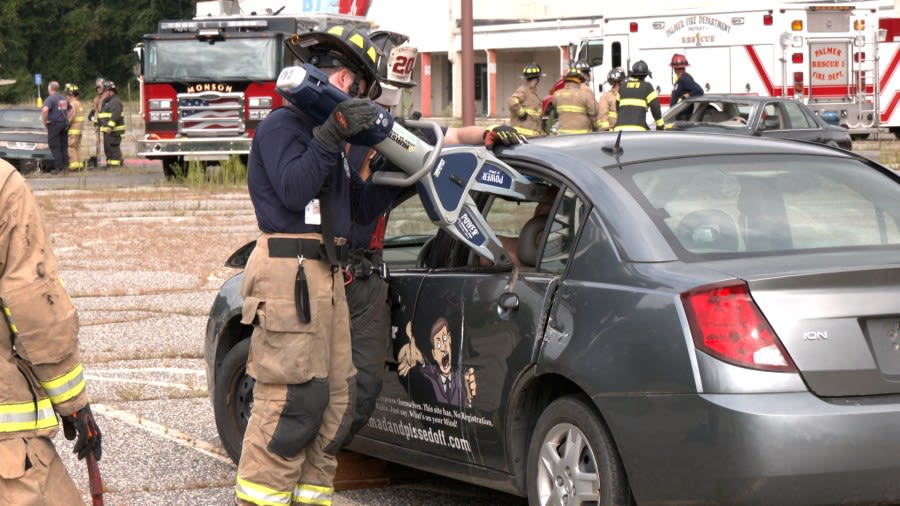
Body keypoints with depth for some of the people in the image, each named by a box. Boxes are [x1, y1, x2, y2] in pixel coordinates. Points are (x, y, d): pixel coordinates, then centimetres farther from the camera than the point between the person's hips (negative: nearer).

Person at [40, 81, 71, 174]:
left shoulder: (50, 99, -12)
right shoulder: (64, 99, 12)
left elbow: (45, 110, -28)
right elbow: (71, 110, 22)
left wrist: (45, 120, -15)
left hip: (54, 124, -7)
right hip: (64, 124, 7)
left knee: (55, 147, -3)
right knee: (64, 146, 12)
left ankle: (58, 167, -5)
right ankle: (65, 166, 12)